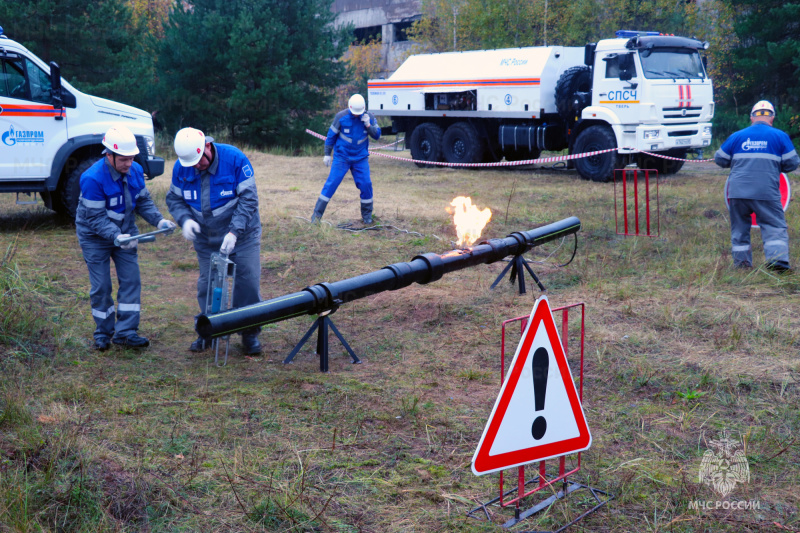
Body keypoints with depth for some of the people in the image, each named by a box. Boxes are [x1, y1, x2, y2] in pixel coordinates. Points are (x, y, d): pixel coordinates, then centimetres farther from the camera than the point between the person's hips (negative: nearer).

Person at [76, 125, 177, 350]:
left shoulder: (135, 171, -9)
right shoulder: (93, 178, -28)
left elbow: (143, 201, 2)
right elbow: (96, 218, -26)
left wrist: (159, 220, -15)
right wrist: (117, 236, -40)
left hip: (125, 232, 5)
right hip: (95, 237, -5)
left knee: (131, 280, 1)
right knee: (101, 286, 1)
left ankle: (125, 332, 8)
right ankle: (103, 333, 18)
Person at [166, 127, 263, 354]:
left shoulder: (234, 158, -20)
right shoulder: (181, 168, -8)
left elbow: (249, 198, -19)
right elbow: (174, 199, 3)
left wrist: (234, 231, -27)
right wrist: (185, 219, -19)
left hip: (242, 235, -3)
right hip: (205, 239, 3)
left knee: (248, 283, -3)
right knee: (207, 285, 6)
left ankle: (249, 333, 12)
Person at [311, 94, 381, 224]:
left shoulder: (369, 117, -2)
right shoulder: (341, 116, -9)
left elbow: (377, 135, 0)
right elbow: (331, 135, 0)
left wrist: (368, 125, -17)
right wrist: (327, 154, 1)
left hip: (361, 158, 2)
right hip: (341, 157, -2)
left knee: (366, 185, -3)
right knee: (331, 184, -7)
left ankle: (367, 215, 15)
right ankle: (317, 214, 0)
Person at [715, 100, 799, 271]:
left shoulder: (737, 136, 7)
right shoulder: (780, 136, 2)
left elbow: (720, 159, 14)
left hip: (737, 192, 2)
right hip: (767, 193, -2)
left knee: (740, 228, 14)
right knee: (775, 227, 2)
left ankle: (741, 262, 16)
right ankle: (778, 259, -14)